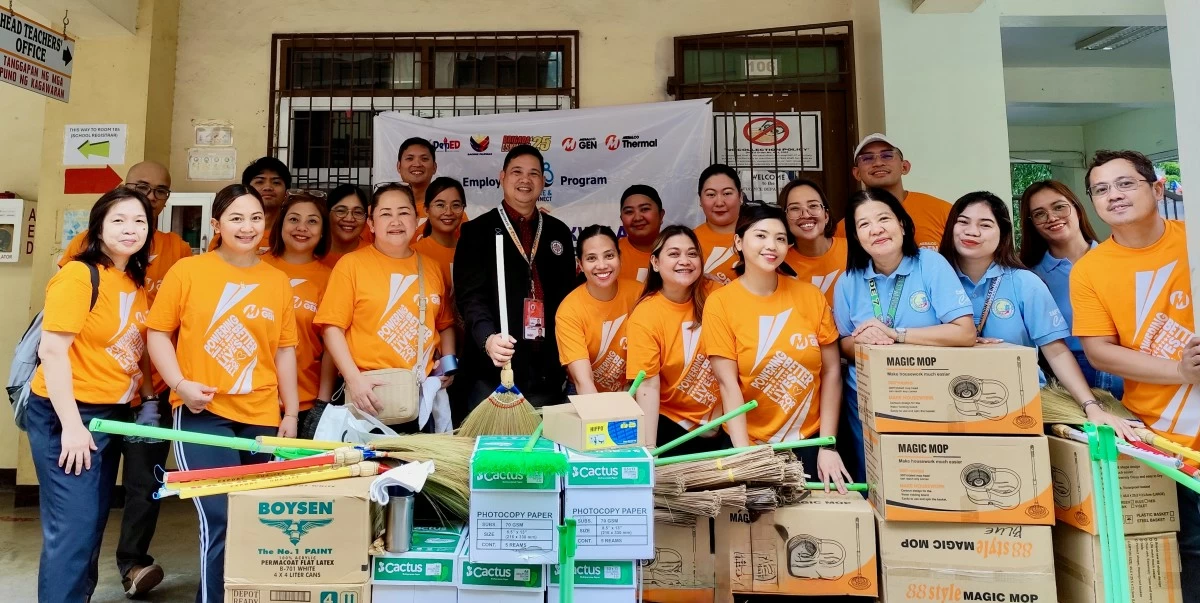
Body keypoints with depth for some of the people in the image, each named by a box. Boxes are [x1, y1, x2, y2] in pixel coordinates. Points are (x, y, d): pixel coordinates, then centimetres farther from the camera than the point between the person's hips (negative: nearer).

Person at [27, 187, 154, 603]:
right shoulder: (79, 275, -15)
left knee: (93, 526, 16)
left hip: (113, 414, 8)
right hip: (68, 415, -7)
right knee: (73, 529, -4)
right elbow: (52, 351, -19)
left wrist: (149, 399, 8)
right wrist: (71, 425, -21)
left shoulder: (137, 283, 7)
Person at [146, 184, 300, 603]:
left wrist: (290, 413, 7)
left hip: (262, 418, 3)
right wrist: (181, 385, -13)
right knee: (220, 519, -8)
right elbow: (157, 332, 1)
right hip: (203, 414, -3)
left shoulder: (278, 281, 7)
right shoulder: (187, 271, 0)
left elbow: (284, 349, 9)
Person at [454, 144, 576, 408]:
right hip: (494, 367, -3)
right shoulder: (477, 231, 0)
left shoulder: (558, 232, 11)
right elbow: (470, 295, -10)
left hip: (547, 368, 4)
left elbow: (569, 294, 13)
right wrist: (488, 338, -28)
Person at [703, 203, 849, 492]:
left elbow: (831, 372, 0)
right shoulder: (720, 302, -9)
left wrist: (828, 446, -5)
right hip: (751, 443, -2)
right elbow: (729, 385, -14)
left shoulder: (811, 295, -2)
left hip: (809, 440, 2)